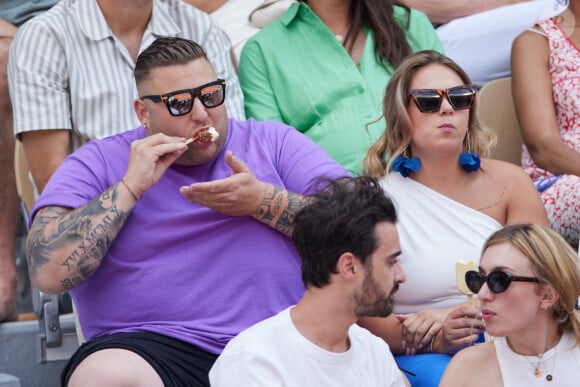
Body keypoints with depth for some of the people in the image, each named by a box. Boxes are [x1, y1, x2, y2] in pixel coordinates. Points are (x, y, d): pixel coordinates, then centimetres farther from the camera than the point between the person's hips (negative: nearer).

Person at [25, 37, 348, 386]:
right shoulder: (96, 164, 11)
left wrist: (263, 201, -6)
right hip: (152, 346, -1)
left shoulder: (273, 142, 15)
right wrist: (131, 186, -5)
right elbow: (49, 273, -5)